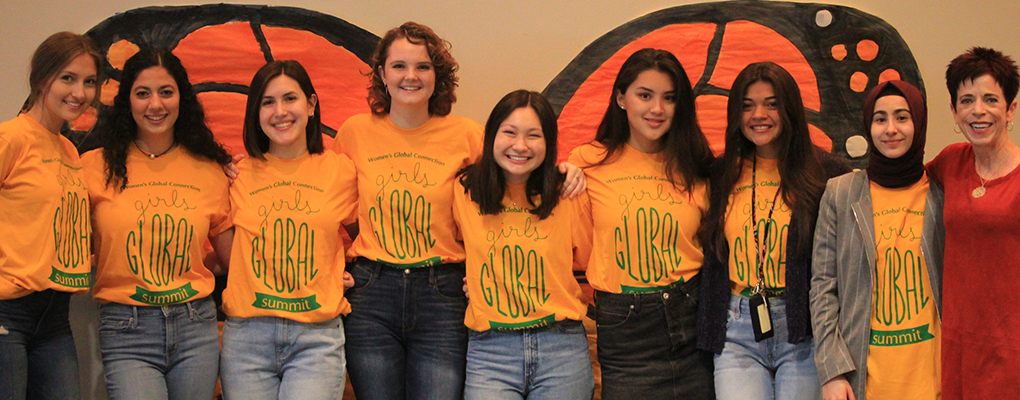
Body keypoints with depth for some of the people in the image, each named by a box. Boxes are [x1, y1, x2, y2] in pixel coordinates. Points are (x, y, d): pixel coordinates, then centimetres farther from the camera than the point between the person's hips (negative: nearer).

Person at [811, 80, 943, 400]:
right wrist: (832, 370, -7)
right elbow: (823, 285, 2)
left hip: (929, 368, 0)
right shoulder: (840, 193, 3)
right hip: (863, 371, 0)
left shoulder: (942, 196, 4)